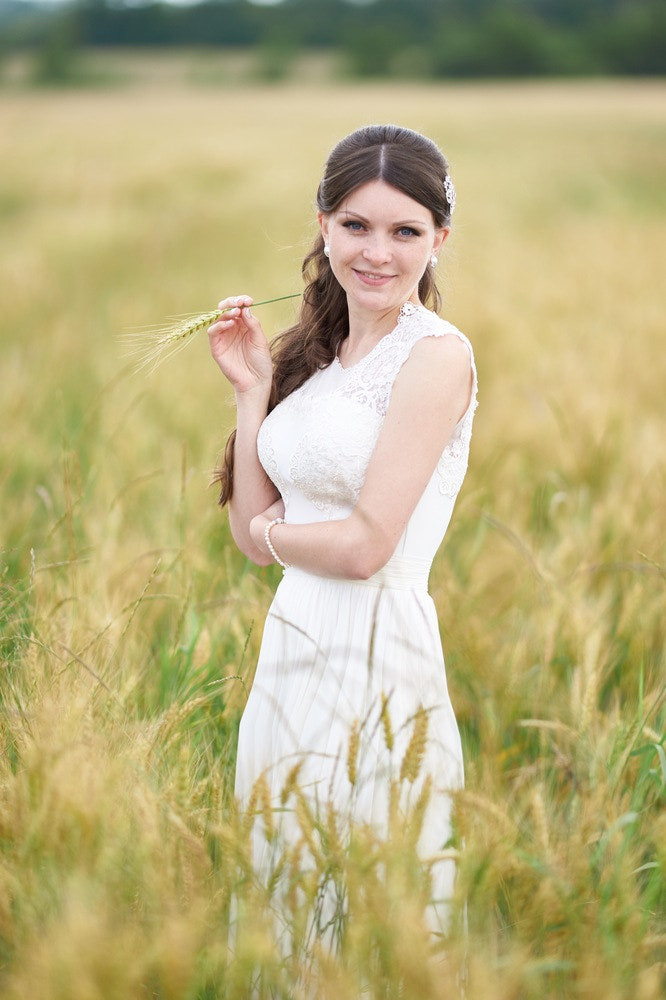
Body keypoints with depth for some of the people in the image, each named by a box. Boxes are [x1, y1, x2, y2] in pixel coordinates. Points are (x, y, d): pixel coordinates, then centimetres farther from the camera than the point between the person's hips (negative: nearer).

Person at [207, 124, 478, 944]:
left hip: (374, 655, -8)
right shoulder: (318, 355, 12)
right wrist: (252, 386, 4)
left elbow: (368, 545, -18)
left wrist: (273, 531, 1)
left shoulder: (436, 354, -12)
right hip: (292, 652, 8)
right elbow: (254, 531, 8)